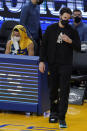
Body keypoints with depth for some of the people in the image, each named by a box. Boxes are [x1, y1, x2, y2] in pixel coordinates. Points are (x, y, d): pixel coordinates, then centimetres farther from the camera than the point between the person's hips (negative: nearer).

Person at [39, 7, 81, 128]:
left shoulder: (72, 31, 4)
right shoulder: (51, 29, 6)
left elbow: (79, 48, 4)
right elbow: (43, 45, 8)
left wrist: (70, 41, -15)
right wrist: (42, 61, 1)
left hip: (66, 65, -2)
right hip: (52, 64, 2)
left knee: (64, 91, -7)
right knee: (53, 90, 9)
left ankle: (62, 118, -8)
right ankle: (54, 112, 24)